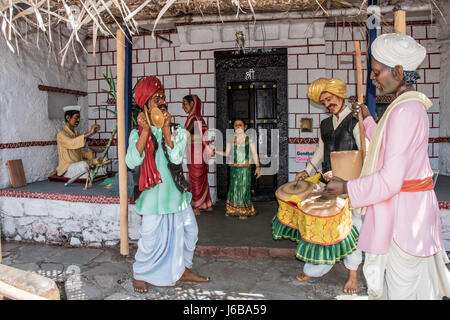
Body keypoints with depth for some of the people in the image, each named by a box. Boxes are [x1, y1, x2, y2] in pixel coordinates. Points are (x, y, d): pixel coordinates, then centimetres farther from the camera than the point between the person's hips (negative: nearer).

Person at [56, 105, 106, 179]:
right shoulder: (61, 134, -11)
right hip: (67, 169, -7)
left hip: (79, 166, 7)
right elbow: (71, 143, -34)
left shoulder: (77, 133, 12)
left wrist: (93, 150, -6)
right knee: (83, 164, -36)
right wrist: (89, 133, -40)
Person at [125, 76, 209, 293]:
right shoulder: (138, 133, -4)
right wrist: (146, 132, -24)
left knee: (189, 231, 13)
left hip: (177, 191, 4)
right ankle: (140, 274, 26)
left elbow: (176, 158, -15)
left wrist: (166, 129, -21)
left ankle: (183, 270, 34)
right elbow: (132, 163, -21)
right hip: (154, 193, -4)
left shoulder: (177, 131, 1)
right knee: (151, 238, 0)